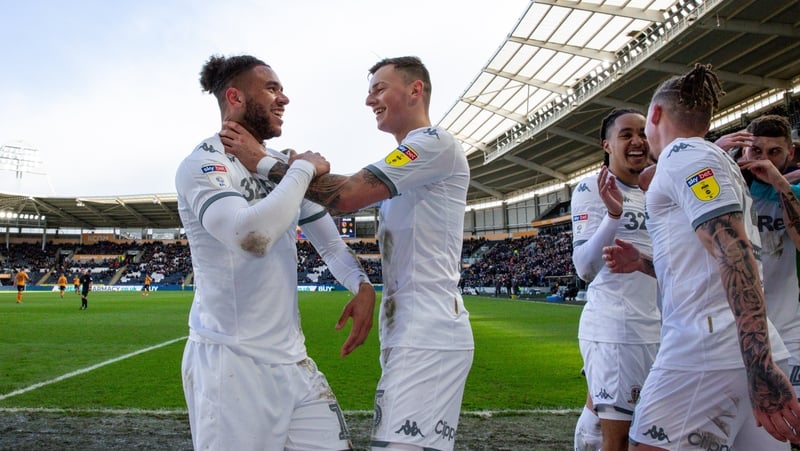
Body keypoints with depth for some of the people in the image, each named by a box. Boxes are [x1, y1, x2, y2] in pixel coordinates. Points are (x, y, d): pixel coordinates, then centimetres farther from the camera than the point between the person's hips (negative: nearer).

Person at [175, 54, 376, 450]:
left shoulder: (284, 166, 11)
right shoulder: (202, 164, -12)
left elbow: (329, 241, 17)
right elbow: (252, 236, -31)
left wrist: (362, 285, -2)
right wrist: (303, 169, -17)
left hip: (291, 356, 7)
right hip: (230, 362, -7)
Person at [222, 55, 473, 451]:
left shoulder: (435, 143, -9)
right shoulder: (403, 164, 22)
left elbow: (347, 196, -18)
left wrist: (263, 162, -10)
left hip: (428, 339, -10)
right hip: (406, 335, 10)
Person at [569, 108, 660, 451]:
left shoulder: (651, 194, 14)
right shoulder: (591, 188, -7)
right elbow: (584, 268, -15)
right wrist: (613, 214, -29)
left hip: (656, 328, 7)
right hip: (613, 328, -7)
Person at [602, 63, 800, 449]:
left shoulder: (684, 155, -6)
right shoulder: (708, 157, 23)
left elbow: (736, 256, -20)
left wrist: (760, 365, -26)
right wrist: (642, 262, 22)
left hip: (706, 350, -9)